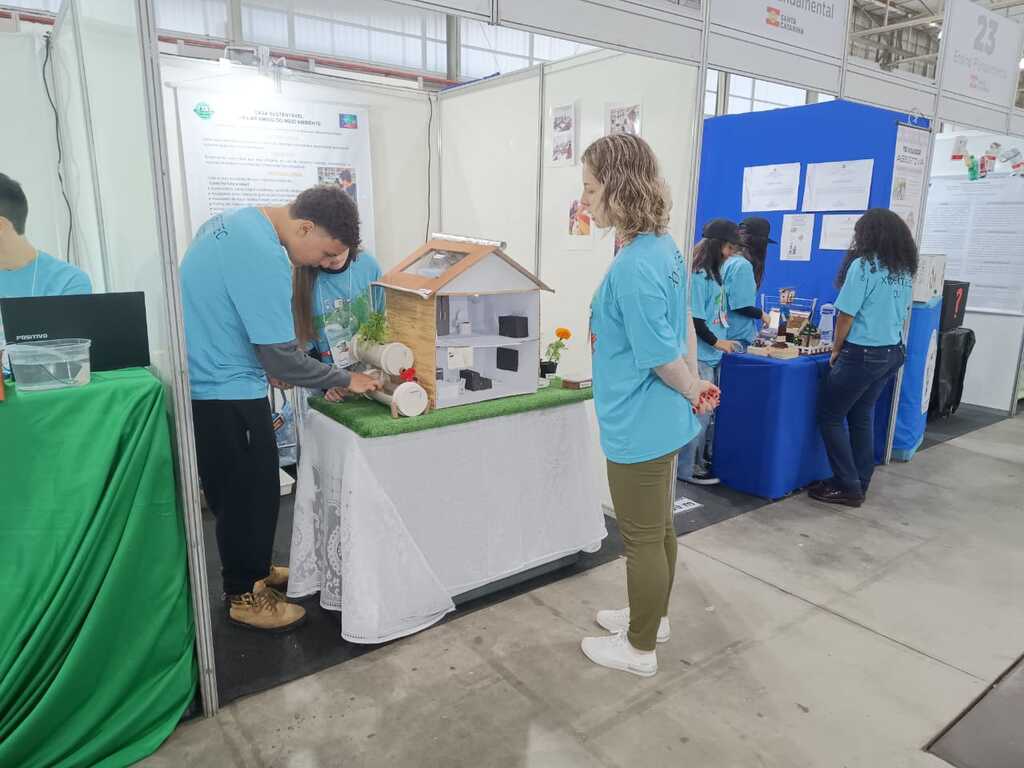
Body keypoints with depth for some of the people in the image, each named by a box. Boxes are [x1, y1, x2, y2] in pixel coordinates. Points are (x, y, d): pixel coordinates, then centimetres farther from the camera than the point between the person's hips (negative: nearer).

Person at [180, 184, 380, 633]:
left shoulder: (237, 221, 6)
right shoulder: (264, 256, -26)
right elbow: (282, 358, -24)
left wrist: (264, 367, 18)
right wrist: (343, 380, -11)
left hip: (205, 384, 10)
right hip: (227, 396, -10)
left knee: (239, 491, 22)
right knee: (251, 495, 6)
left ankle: (250, 569, 39)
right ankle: (245, 596, 23)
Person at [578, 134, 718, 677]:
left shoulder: (632, 267, -25)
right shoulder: (664, 246, 5)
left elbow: (660, 356, -21)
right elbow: (683, 325, 12)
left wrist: (693, 394, -5)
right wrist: (696, 384, 13)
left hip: (638, 428, -9)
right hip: (661, 421, 9)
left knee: (642, 538, 8)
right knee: (658, 528, 23)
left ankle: (640, 649, 27)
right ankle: (652, 617, 43)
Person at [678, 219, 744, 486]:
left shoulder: (712, 273, 13)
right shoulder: (698, 275, -15)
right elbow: (694, 320, -17)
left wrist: (723, 341, 9)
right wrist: (717, 342, -8)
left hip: (710, 356, 9)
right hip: (699, 357, -9)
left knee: (705, 413, 15)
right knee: (698, 414, -3)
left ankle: (697, 462, 27)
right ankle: (686, 469, 7)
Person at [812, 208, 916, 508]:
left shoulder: (863, 265, -14)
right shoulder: (905, 270, 8)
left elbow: (846, 314, -13)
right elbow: (902, 313, 15)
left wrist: (836, 348, 0)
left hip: (862, 354, -8)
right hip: (892, 352, 8)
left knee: (830, 416, 3)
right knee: (862, 416, 16)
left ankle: (848, 488, 4)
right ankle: (859, 484, 22)